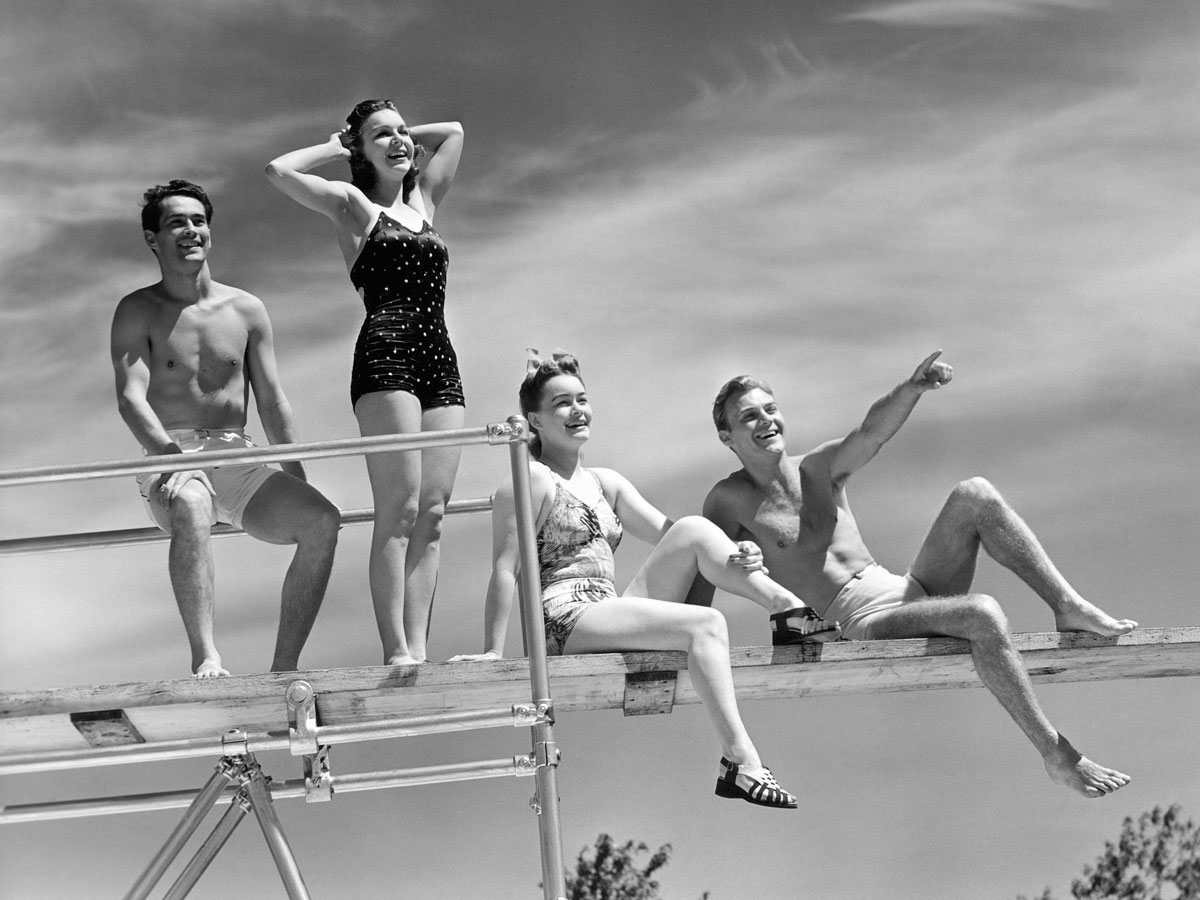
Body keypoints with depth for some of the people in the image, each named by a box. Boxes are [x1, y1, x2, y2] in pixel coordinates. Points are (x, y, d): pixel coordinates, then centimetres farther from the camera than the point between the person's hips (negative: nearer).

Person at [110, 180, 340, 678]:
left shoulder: (246, 310, 13)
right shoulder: (138, 312, 3)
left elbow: (271, 401, 13)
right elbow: (130, 397, -10)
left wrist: (298, 484, 4)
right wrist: (168, 451, -29)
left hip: (239, 462, 4)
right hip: (172, 464, -4)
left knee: (322, 521, -22)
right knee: (190, 507, -40)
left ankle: (284, 668, -18)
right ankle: (205, 659, -44)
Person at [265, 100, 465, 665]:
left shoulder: (423, 201, 25)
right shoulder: (352, 204, 10)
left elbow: (453, 132, 37)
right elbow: (279, 171, -4)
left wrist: (406, 137, 30)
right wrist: (337, 148, 10)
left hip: (440, 362, 6)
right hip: (386, 353, -6)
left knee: (432, 513, -3)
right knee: (399, 511, -14)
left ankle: (418, 648, -6)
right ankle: (395, 653, -17)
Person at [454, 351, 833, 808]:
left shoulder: (606, 483, 21)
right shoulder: (532, 479, -2)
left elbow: (669, 535, 15)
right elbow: (504, 569, -8)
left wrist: (734, 555, -4)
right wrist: (493, 651, -14)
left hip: (613, 611, 7)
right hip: (566, 622, -7)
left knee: (695, 529, -7)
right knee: (706, 624, -25)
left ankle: (792, 610, -14)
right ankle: (740, 762, -33)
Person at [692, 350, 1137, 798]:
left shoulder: (821, 468, 10)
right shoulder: (729, 501, 0)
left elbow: (873, 431, -9)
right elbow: (699, 584, 0)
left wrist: (910, 390, -29)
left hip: (914, 592, 6)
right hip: (866, 627, -6)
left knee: (974, 495, -12)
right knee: (983, 614, -32)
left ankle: (1069, 608, -15)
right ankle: (1058, 756, -30)